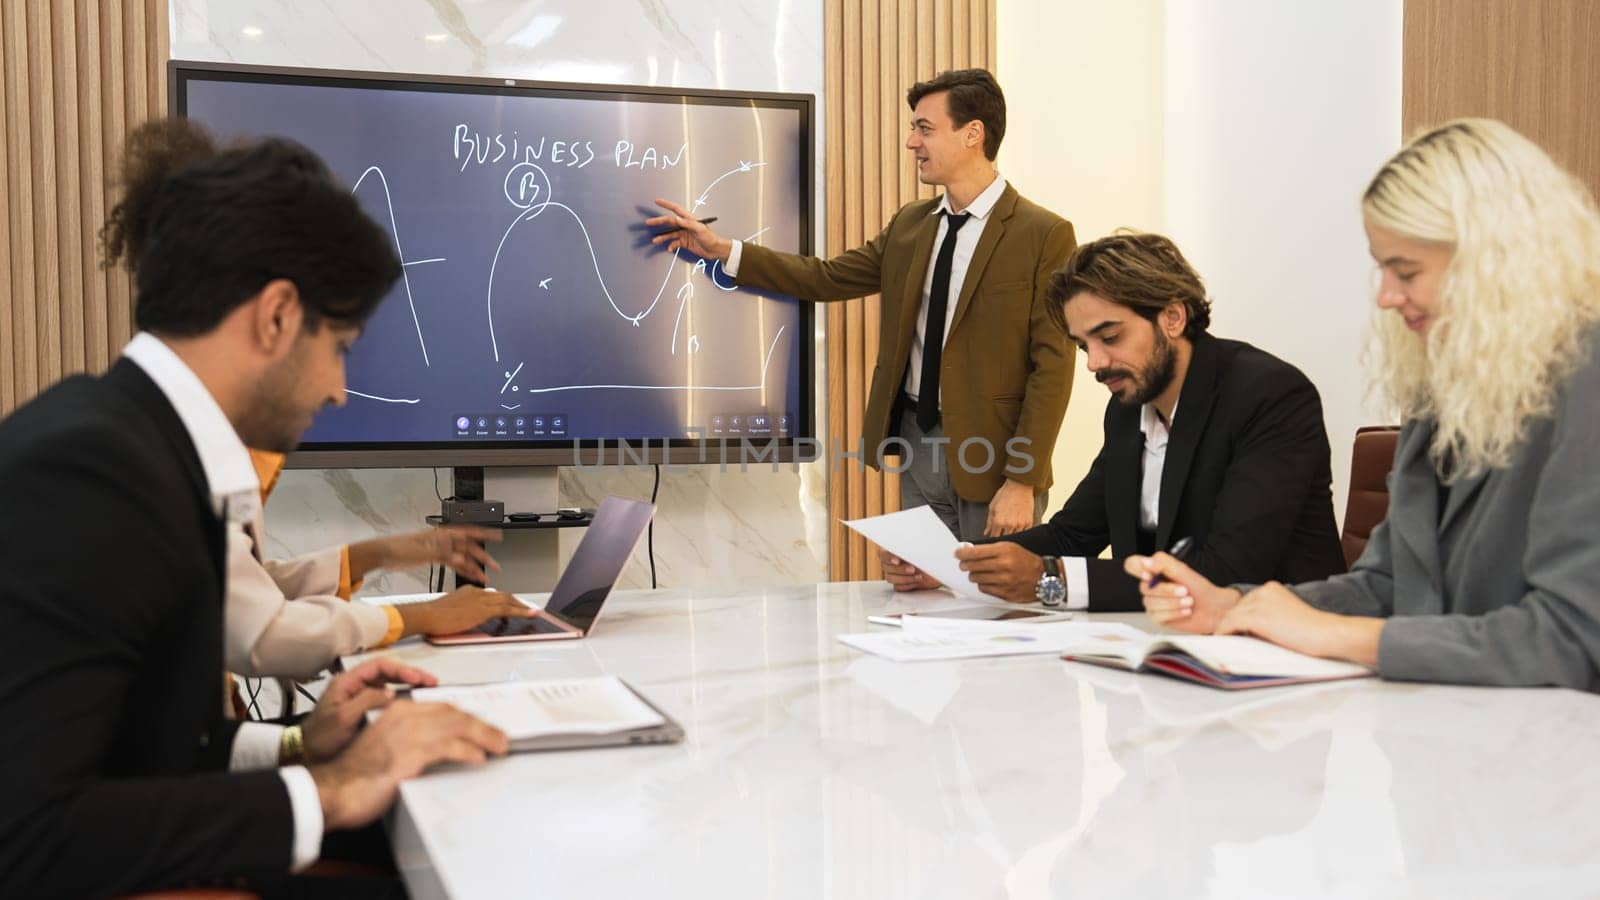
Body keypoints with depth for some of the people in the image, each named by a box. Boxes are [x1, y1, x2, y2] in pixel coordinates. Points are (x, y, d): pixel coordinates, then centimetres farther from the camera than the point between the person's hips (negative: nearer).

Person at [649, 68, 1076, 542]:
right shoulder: (909, 223, 9)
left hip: (993, 454, -6)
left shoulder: (1044, 235, -11)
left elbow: (1052, 366, -13)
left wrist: (1022, 482, -17)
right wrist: (723, 249, 3)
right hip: (918, 445, 6)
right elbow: (827, 278, 11)